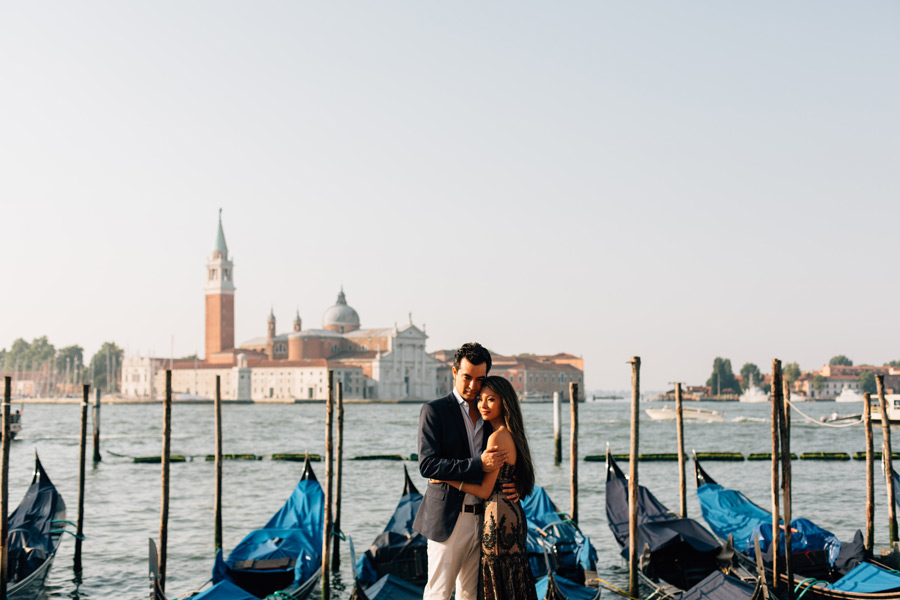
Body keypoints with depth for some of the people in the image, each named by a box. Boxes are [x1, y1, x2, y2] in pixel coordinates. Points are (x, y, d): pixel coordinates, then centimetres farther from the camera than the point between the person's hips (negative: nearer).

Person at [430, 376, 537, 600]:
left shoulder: (497, 438, -17)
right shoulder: (512, 434, 11)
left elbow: (485, 491, -16)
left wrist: (446, 479, -11)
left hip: (499, 516, -10)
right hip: (514, 513, 10)